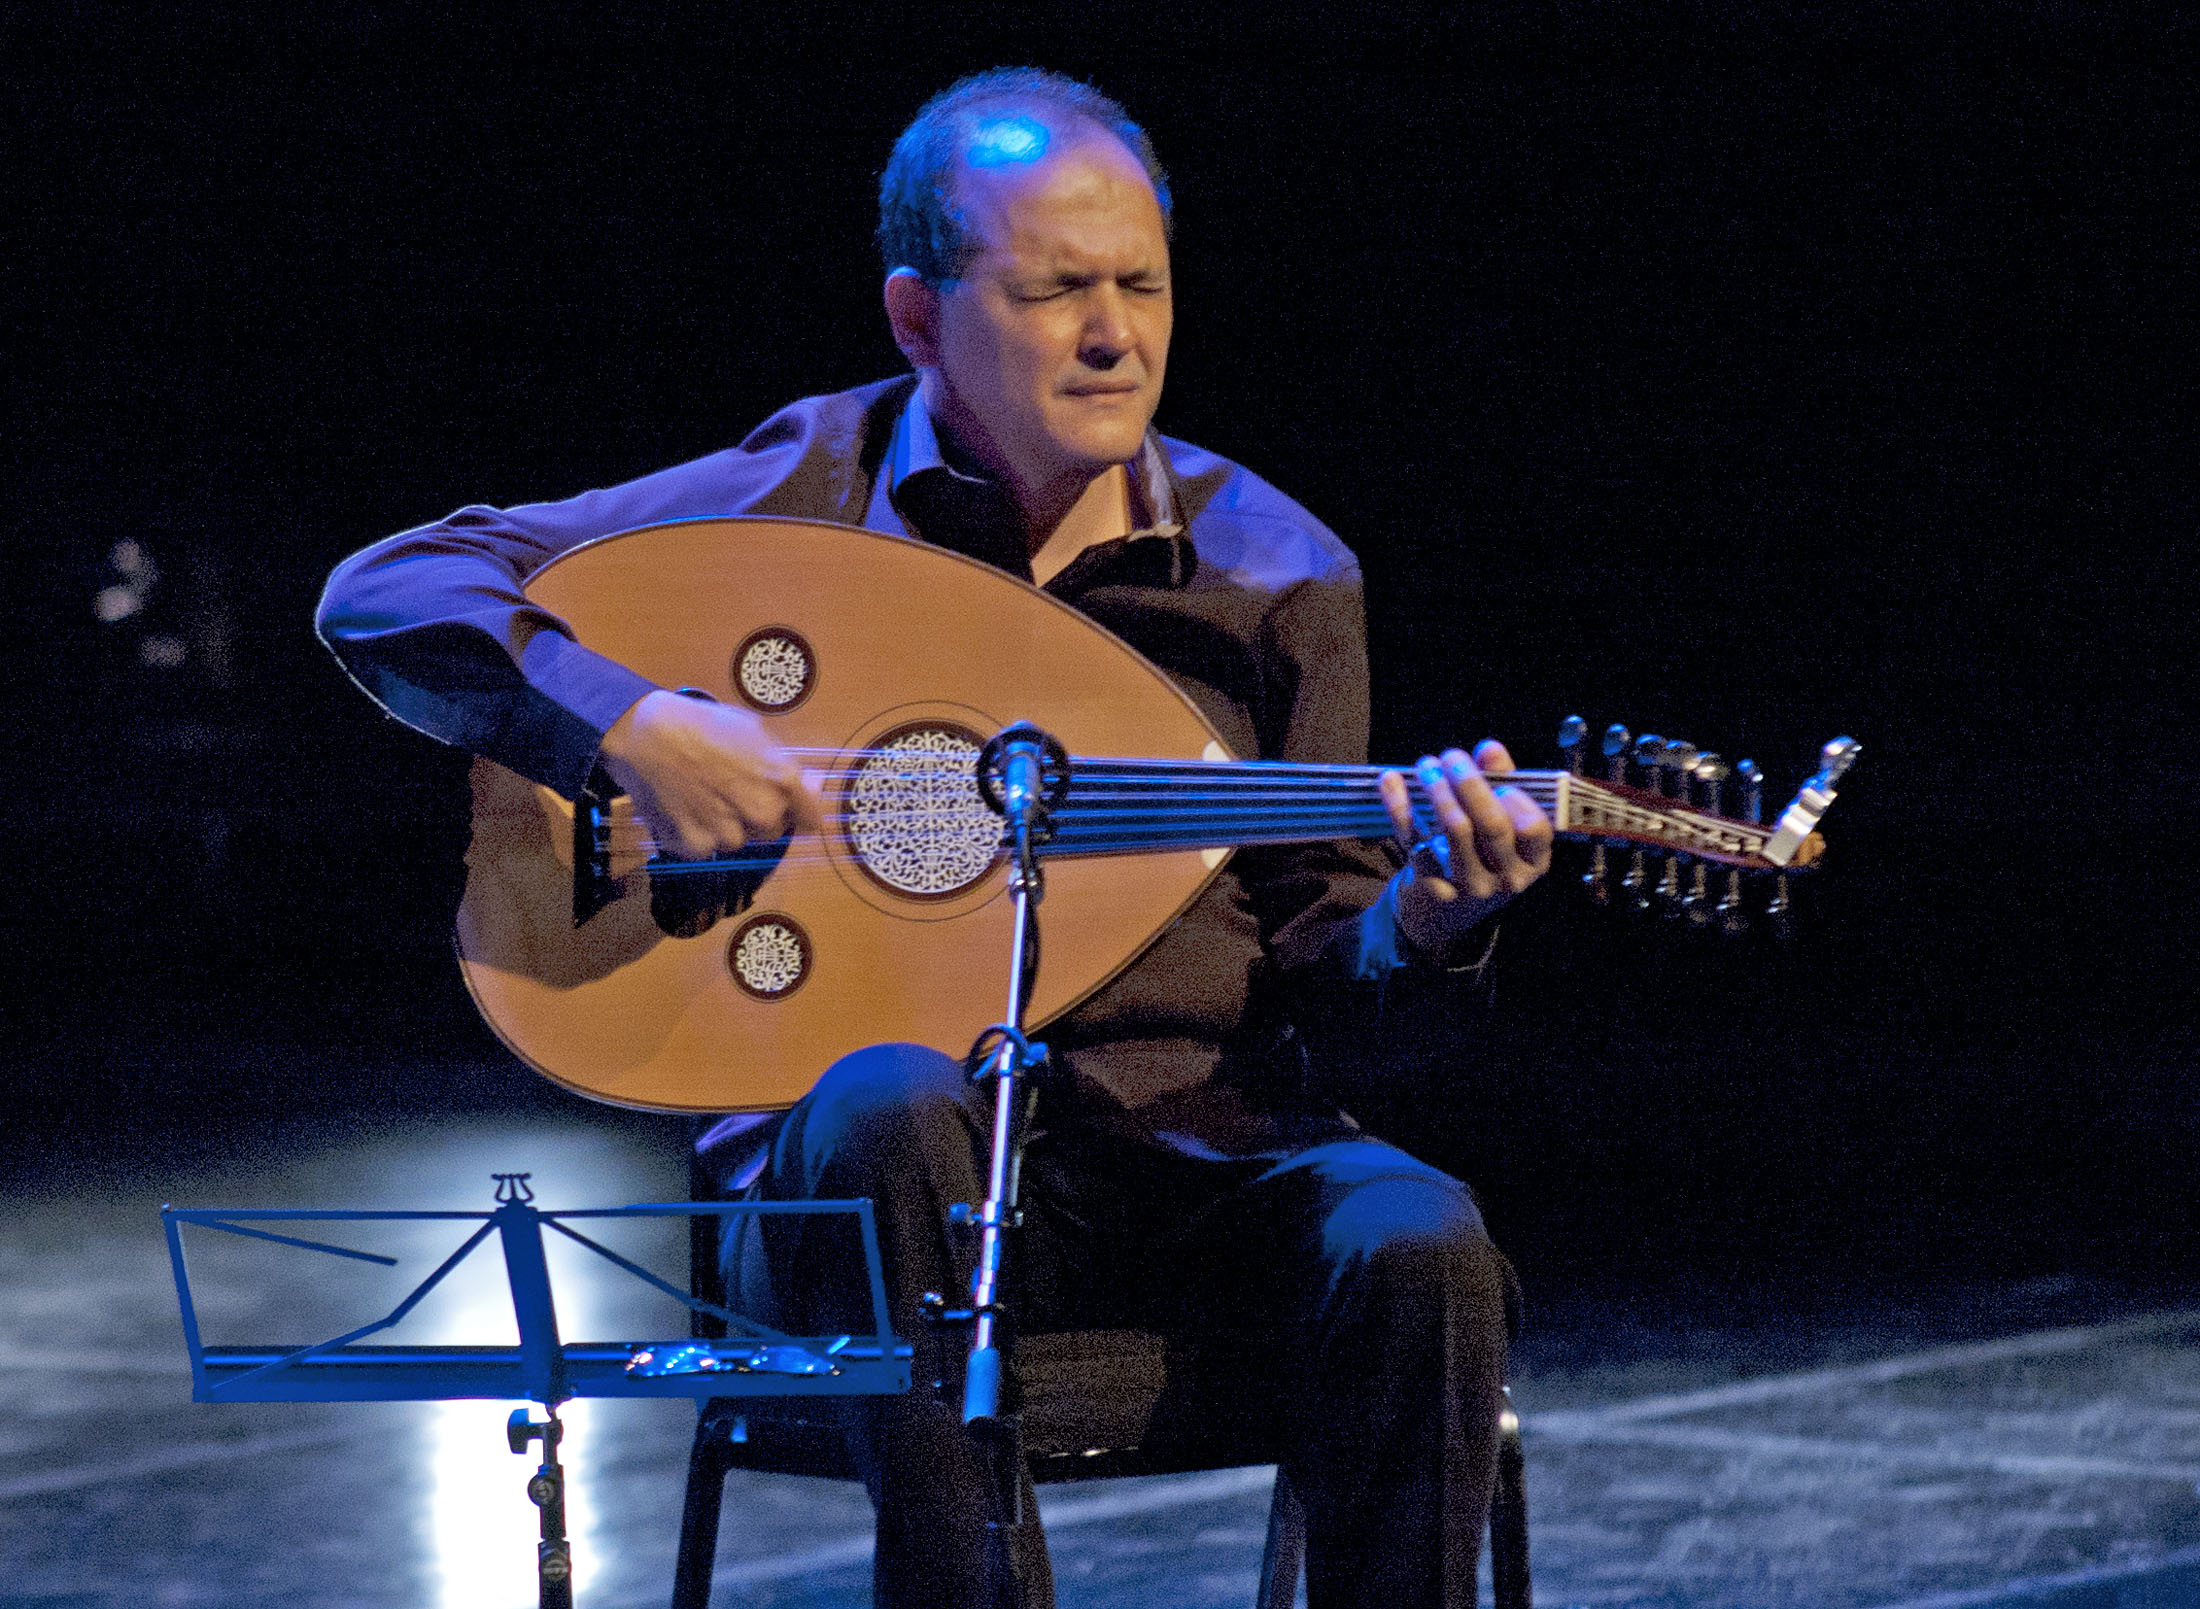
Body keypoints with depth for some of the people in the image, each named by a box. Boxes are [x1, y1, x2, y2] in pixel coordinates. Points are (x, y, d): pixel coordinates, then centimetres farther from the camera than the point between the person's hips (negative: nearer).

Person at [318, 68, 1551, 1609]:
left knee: (1415, 1251, -29)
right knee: (891, 1102, -38)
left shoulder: (1274, 570, 8)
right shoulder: (794, 499, 1)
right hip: (865, 1160, -2)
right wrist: (631, 724, -18)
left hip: (1199, 1147, 2)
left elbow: (1306, 994, 8)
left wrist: (1421, 921, -15)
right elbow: (383, 596, -2)